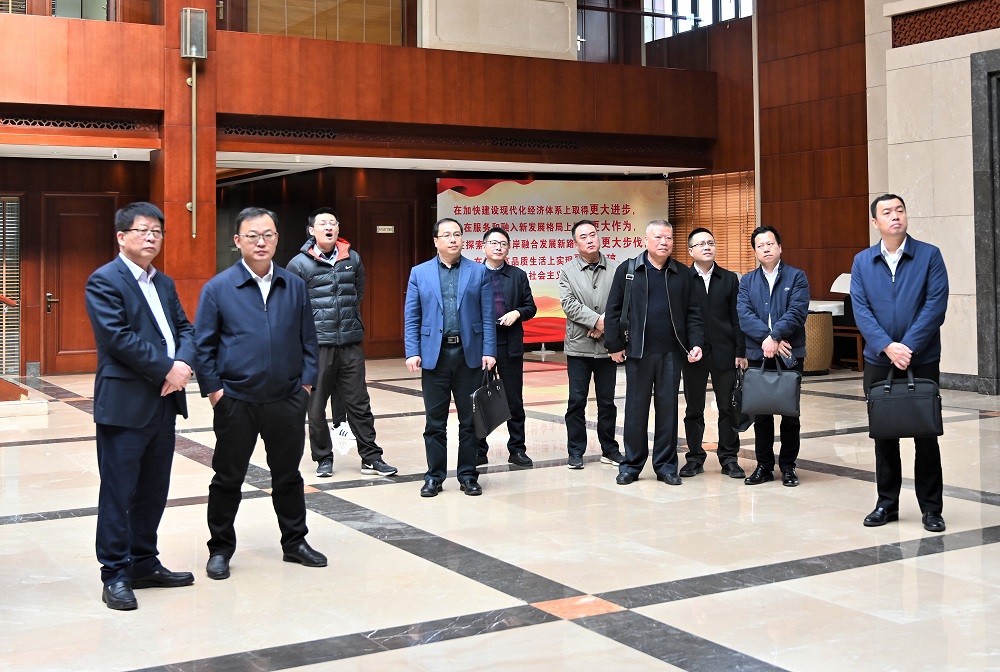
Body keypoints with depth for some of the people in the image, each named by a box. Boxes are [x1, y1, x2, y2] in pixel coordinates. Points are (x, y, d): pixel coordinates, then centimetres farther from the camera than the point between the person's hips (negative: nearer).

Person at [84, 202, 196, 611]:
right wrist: (167, 369, -16)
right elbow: (118, 336, -17)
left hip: (164, 402, 8)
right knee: (118, 493, -1)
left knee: (154, 491, 13)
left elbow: (185, 328, 12)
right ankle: (116, 575, 7)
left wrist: (184, 363, -10)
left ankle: (144, 565, 24)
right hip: (124, 404, -7)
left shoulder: (164, 283, 17)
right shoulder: (104, 281, -7)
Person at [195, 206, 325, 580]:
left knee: (288, 475, 14)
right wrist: (213, 389, -6)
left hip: (287, 400, 3)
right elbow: (203, 345, -1)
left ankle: (294, 542, 29)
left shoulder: (295, 286, 5)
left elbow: (308, 338, 10)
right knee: (228, 478, 8)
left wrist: (307, 381, 2)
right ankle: (220, 549, 22)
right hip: (236, 401, -2)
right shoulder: (218, 289, -3)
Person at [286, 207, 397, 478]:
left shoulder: (353, 259, 8)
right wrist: (314, 326, 3)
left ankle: (371, 458, 14)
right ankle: (323, 458, 19)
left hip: (351, 344, 3)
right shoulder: (299, 263, -3)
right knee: (316, 406, 5)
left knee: (359, 404, 7)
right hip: (316, 344, -2)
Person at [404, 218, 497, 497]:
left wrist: (488, 351, -6)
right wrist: (412, 353, -5)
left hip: (469, 354, 0)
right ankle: (434, 477, 16)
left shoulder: (479, 272, 5)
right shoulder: (419, 273, 6)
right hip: (434, 355, 0)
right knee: (435, 421, 6)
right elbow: (411, 318, 4)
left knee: (470, 420, 7)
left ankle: (468, 476, 17)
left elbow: (487, 316, 2)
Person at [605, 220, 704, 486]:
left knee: (668, 408, 6)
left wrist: (696, 343, -4)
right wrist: (615, 345, -3)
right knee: (636, 408, 4)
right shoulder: (627, 270, 2)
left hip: (671, 352, 2)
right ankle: (631, 465, 14)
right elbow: (614, 310, 2)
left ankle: (666, 465, 15)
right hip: (638, 351, -1)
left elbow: (692, 312, 7)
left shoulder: (682, 274, 8)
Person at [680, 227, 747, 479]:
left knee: (728, 408, 4)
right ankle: (695, 458, 17)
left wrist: (740, 352, 0)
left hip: (724, 353, 1)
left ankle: (729, 458, 14)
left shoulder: (729, 279, 7)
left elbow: (736, 317, 5)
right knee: (694, 409, 7)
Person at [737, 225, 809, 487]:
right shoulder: (747, 281, 10)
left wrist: (775, 336, -22)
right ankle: (764, 465, 16)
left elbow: (797, 312, -11)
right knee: (760, 414, 7)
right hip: (757, 355, 2)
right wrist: (766, 338, -18)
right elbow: (744, 314, -5)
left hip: (789, 355, -2)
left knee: (790, 413, 4)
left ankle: (788, 466, 15)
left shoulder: (796, 277, 2)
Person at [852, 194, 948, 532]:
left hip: (922, 360, -2)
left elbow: (936, 305, -9)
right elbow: (860, 310, -3)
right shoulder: (862, 262, 5)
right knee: (883, 435, 9)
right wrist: (887, 347, -16)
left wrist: (908, 346, -17)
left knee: (926, 435, 4)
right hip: (878, 361, 2)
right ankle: (887, 503, 20)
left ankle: (931, 508, 13)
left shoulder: (929, 256, -1)